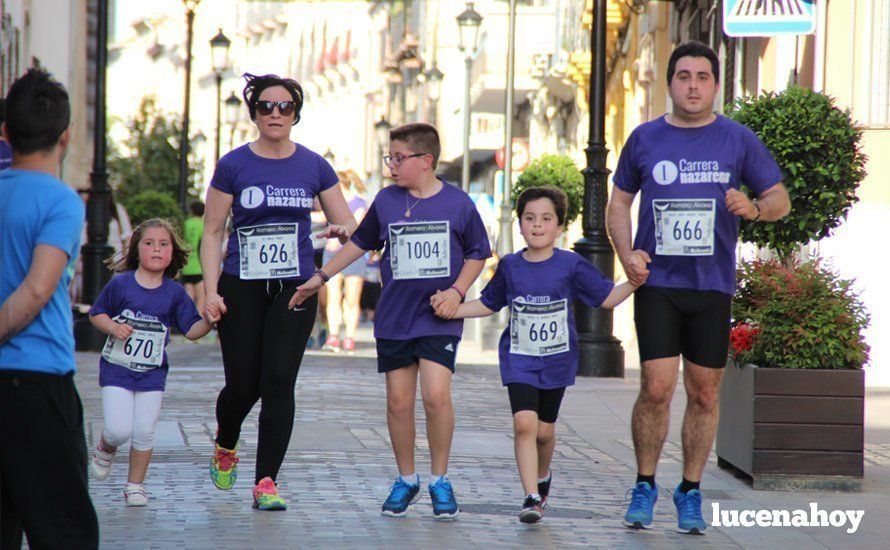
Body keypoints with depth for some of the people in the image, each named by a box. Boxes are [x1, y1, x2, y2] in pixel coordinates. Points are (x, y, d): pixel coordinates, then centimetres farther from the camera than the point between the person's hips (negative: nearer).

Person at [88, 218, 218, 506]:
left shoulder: (175, 292, 0)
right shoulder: (120, 284, -6)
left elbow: (191, 330, 2)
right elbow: (96, 313, 4)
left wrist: (209, 322, -17)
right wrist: (113, 327, -14)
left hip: (152, 373, 2)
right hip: (117, 367, -2)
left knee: (144, 432, -2)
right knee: (119, 430, -11)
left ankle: (135, 485, 17)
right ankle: (105, 449, 25)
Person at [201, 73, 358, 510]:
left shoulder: (314, 166, 6)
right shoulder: (234, 166, 0)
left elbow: (347, 223, 10)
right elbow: (212, 232, 2)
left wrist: (342, 230, -15)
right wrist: (211, 290, -9)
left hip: (295, 289, 1)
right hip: (242, 288, -1)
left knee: (279, 381, -10)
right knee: (243, 386, 0)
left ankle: (266, 483, -5)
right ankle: (225, 445, 34)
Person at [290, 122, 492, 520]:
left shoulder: (457, 203, -3)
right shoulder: (386, 201, 4)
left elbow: (477, 253, 7)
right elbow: (360, 242, 18)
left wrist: (457, 291, -7)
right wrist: (321, 277, 17)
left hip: (439, 318, -3)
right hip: (393, 318, 3)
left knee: (436, 395, -16)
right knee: (398, 402, 4)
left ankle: (439, 481, 1)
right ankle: (406, 480, 21)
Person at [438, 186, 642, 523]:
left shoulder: (571, 266, -6)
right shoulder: (510, 266, -1)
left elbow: (607, 298, -1)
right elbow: (489, 304, 13)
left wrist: (635, 281, -15)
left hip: (557, 359, 0)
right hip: (519, 357, 0)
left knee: (544, 430, 10)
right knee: (524, 423, -16)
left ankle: (542, 476, 40)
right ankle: (532, 497, -15)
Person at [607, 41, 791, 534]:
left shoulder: (738, 140, 4)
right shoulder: (645, 139, 6)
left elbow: (780, 200, 8)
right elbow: (619, 201, 16)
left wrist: (755, 208, -15)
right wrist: (627, 253, -1)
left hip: (713, 286, 1)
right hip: (657, 284, -1)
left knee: (704, 393, 5)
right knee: (656, 388, -9)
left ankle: (690, 492, 18)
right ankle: (645, 485, 8)